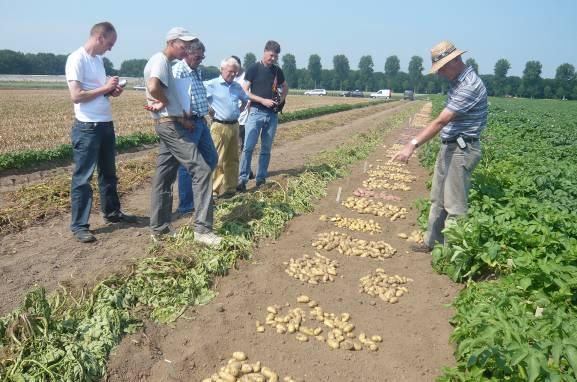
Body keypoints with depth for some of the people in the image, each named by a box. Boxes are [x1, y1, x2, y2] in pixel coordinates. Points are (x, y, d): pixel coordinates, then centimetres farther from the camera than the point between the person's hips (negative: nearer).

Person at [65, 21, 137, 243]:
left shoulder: (98, 59, 13)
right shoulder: (77, 59, -13)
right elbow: (76, 96, -19)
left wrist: (111, 91, 1)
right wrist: (105, 88, -14)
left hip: (106, 124, 9)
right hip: (87, 127, -9)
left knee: (109, 173, 19)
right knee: (83, 177, -2)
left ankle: (112, 212, 34)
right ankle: (79, 226, 6)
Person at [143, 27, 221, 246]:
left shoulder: (165, 63, 20)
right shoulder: (160, 60, -11)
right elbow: (153, 88, -29)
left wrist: (181, 116, 3)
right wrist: (167, 102, -11)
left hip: (168, 124, 10)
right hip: (171, 125, -10)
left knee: (164, 177, 12)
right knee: (201, 170, -12)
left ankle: (159, 228, 20)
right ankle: (202, 229, -13)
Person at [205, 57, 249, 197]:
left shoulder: (237, 86, 11)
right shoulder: (211, 85, -8)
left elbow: (245, 99, 29)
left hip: (234, 125, 7)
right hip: (220, 126, -6)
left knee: (233, 159, 11)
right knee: (217, 160, -6)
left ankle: (231, 188, 21)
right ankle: (213, 191, 0)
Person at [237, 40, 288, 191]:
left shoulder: (277, 70, 10)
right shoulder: (253, 69, -2)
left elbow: (285, 87, 26)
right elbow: (245, 92, -6)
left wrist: (281, 99, 6)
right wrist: (263, 101, -15)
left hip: (272, 115, 4)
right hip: (256, 112, -4)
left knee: (266, 149, 8)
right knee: (248, 147, -10)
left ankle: (261, 179, 16)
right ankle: (242, 179, -5)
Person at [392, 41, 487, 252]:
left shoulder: (470, 85, -20)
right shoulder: (457, 82, 11)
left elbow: (441, 121, -27)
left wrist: (412, 144, -31)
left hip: (462, 151, -10)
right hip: (448, 147, 10)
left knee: (454, 205, -2)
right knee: (438, 199, 16)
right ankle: (433, 242, 28)